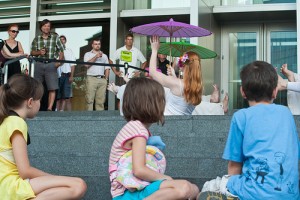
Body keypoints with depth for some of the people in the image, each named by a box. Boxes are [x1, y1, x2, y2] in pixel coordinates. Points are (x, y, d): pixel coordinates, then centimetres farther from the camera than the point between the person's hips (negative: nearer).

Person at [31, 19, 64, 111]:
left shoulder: (55, 37, 4)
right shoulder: (36, 39, 9)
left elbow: (61, 50, 4)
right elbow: (32, 52, 11)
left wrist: (59, 61, -11)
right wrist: (39, 52, -10)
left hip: (51, 65, -2)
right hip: (39, 64, 2)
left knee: (52, 88, -10)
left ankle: (49, 108, -9)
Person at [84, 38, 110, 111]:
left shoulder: (104, 56, 22)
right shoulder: (88, 54, 12)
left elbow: (107, 68, 18)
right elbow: (87, 64, -6)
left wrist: (106, 78, 5)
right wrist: (96, 57, -13)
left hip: (102, 79, 3)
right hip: (92, 78, -3)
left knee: (101, 100, -1)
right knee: (89, 99, -9)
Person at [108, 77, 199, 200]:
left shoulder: (136, 127, 16)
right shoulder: (138, 130, -15)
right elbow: (139, 170, -26)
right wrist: (165, 178, -11)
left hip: (134, 188, 10)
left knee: (193, 189, 6)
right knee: (183, 188, -27)